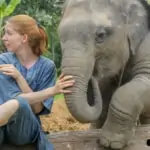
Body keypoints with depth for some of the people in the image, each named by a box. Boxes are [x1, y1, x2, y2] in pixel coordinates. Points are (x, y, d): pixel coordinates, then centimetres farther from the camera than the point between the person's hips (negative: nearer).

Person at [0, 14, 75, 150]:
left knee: (19, 103, -36)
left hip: (25, 128, 0)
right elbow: (16, 98, -11)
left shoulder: (46, 66, -1)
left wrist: (19, 77, -18)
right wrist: (52, 91, -20)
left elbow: (37, 108, -8)